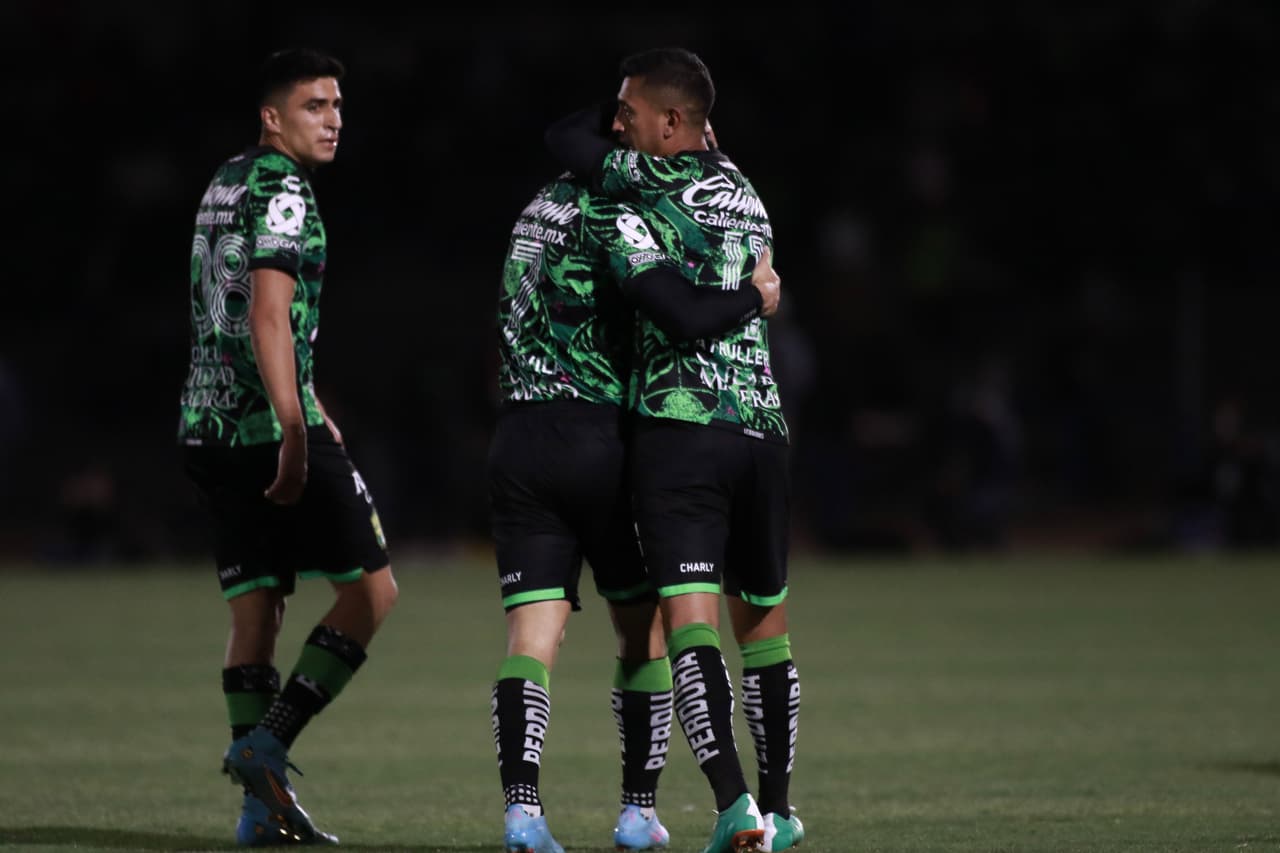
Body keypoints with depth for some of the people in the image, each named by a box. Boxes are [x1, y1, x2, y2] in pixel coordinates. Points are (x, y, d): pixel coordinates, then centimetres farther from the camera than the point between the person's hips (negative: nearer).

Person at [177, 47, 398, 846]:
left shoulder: (226, 184, 19)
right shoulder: (282, 194, -11)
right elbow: (269, 318, -22)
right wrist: (295, 433, -27)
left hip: (210, 423, 9)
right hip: (274, 423, -9)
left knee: (256, 610, 7)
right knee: (373, 588, 0)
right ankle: (269, 744, -8)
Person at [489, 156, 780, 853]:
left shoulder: (543, 208, 15)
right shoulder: (608, 216, -9)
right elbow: (682, 314, -21)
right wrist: (756, 297, -1)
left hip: (517, 445, 6)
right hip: (600, 441, -5)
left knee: (530, 638, -3)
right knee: (645, 633, 11)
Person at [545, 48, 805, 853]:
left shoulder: (658, 180, -5)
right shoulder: (746, 195, 17)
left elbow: (566, 137, 1)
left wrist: (615, 109, 19)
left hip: (680, 425, -7)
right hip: (762, 427, 7)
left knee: (692, 622, -12)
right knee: (765, 627, 16)